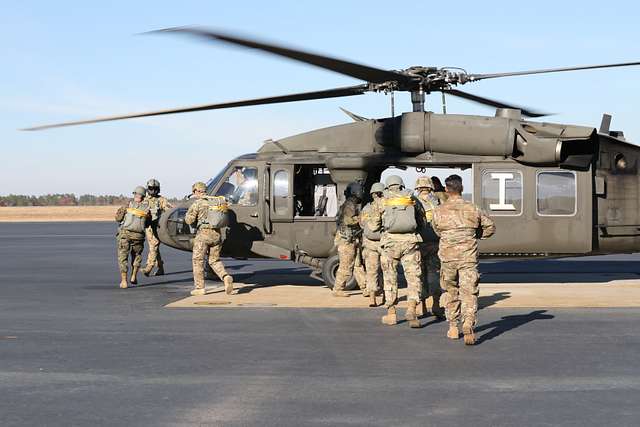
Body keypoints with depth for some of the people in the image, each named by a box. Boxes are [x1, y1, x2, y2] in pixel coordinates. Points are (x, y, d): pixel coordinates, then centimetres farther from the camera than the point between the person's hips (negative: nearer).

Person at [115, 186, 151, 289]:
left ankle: (124, 281, -3)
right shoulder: (147, 209, 3)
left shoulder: (128, 205, -1)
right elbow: (147, 224, 14)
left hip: (124, 234, -1)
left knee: (123, 257, 4)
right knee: (137, 256, 24)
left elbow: (118, 218, 4)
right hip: (138, 236, 1)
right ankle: (134, 276, 17)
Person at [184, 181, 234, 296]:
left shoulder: (198, 203, -8)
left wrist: (189, 213, 11)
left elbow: (189, 220, -9)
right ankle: (226, 277, -9)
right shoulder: (217, 201, 11)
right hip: (217, 234, 6)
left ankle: (199, 287, 8)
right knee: (214, 260, 16)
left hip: (204, 233, -6)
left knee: (198, 260, 7)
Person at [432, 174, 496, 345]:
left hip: (447, 256, 1)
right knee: (469, 292, -2)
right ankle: (468, 327, -20)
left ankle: (453, 328, 24)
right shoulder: (473, 209, 1)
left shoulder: (438, 211, -1)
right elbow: (490, 227, 12)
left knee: (450, 291, 18)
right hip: (469, 257, -1)